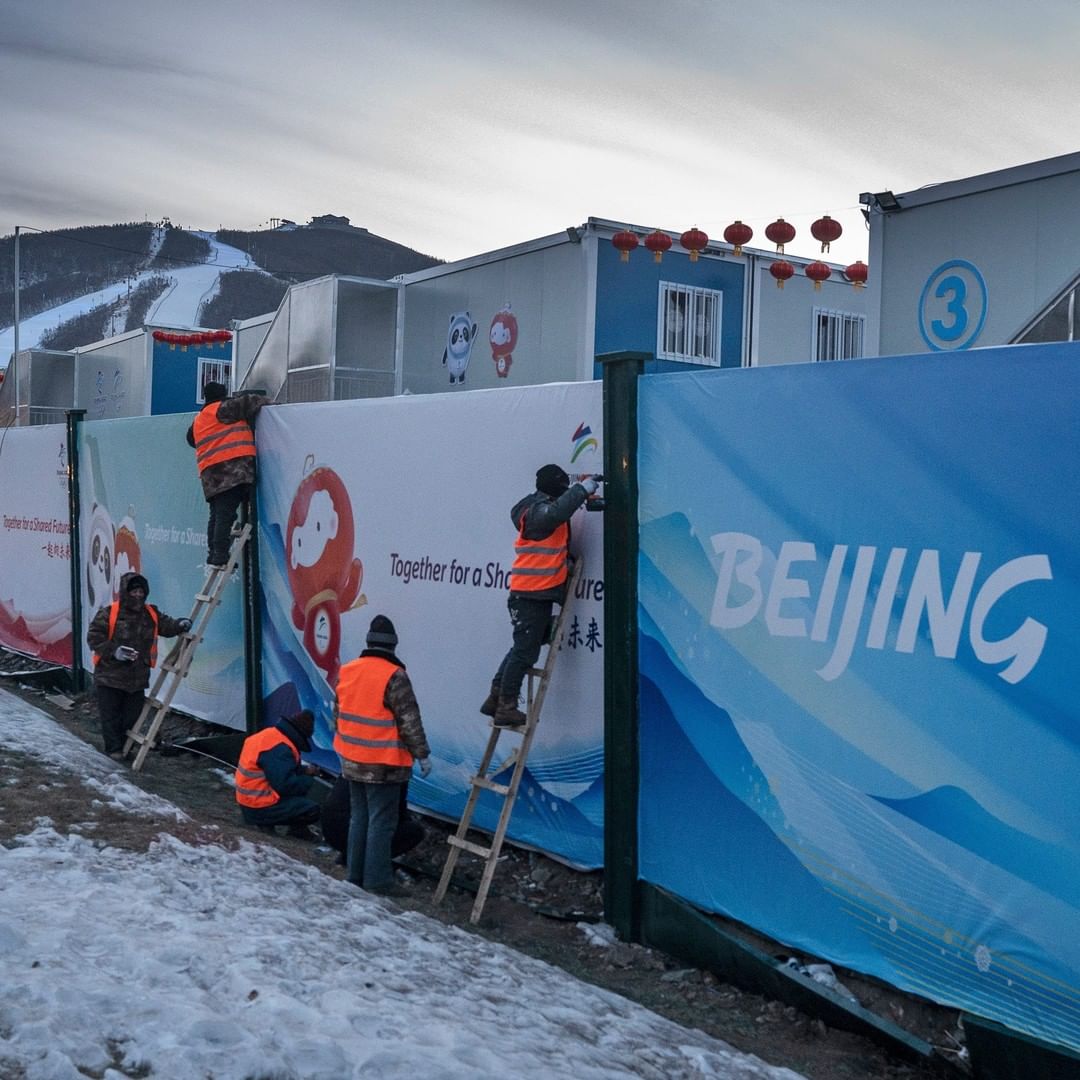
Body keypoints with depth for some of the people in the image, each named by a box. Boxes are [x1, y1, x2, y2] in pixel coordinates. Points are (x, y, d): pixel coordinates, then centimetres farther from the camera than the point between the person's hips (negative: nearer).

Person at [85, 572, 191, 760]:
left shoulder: (151, 614, 5)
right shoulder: (108, 613, -10)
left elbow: (166, 625, 14)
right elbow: (93, 637, -9)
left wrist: (181, 624, -9)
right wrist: (114, 650, -20)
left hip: (137, 678, 4)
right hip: (109, 676, -4)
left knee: (132, 716, 9)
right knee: (110, 715, 3)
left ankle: (126, 747, 24)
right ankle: (114, 748, 14)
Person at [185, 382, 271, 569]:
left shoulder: (199, 420, 26)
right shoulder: (222, 408, 1)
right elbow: (247, 403, -3)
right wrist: (265, 400, 15)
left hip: (211, 473, 8)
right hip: (232, 466, -8)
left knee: (217, 515, 11)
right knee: (226, 513, -12)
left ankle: (212, 555, 11)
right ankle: (220, 556, -18)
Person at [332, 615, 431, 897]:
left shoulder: (347, 671, 5)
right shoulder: (393, 676, -17)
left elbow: (338, 713, 16)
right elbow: (409, 720, -16)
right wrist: (422, 754, -8)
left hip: (352, 760, 7)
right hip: (382, 764, -7)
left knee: (359, 817, 18)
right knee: (381, 821, 0)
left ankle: (355, 873, 25)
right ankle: (377, 879, 3)